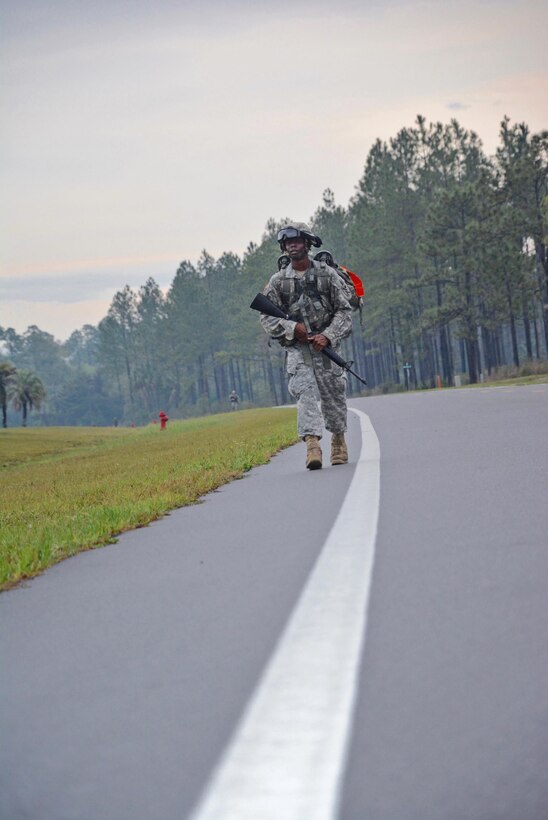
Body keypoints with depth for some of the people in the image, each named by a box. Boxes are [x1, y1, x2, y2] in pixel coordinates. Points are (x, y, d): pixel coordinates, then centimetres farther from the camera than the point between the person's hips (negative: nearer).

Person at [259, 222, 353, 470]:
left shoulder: (327, 274, 3)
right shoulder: (277, 280, 6)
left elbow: (344, 310, 1)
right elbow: (266, 317, 5)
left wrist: (328, 336, -14)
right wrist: (292, 328, -12)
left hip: (325, 345, 0)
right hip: (296, 347, 0)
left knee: (333, 394, 4)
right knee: (305, 392, -16)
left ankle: (338, 439, 27)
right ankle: (312, 445, -26)